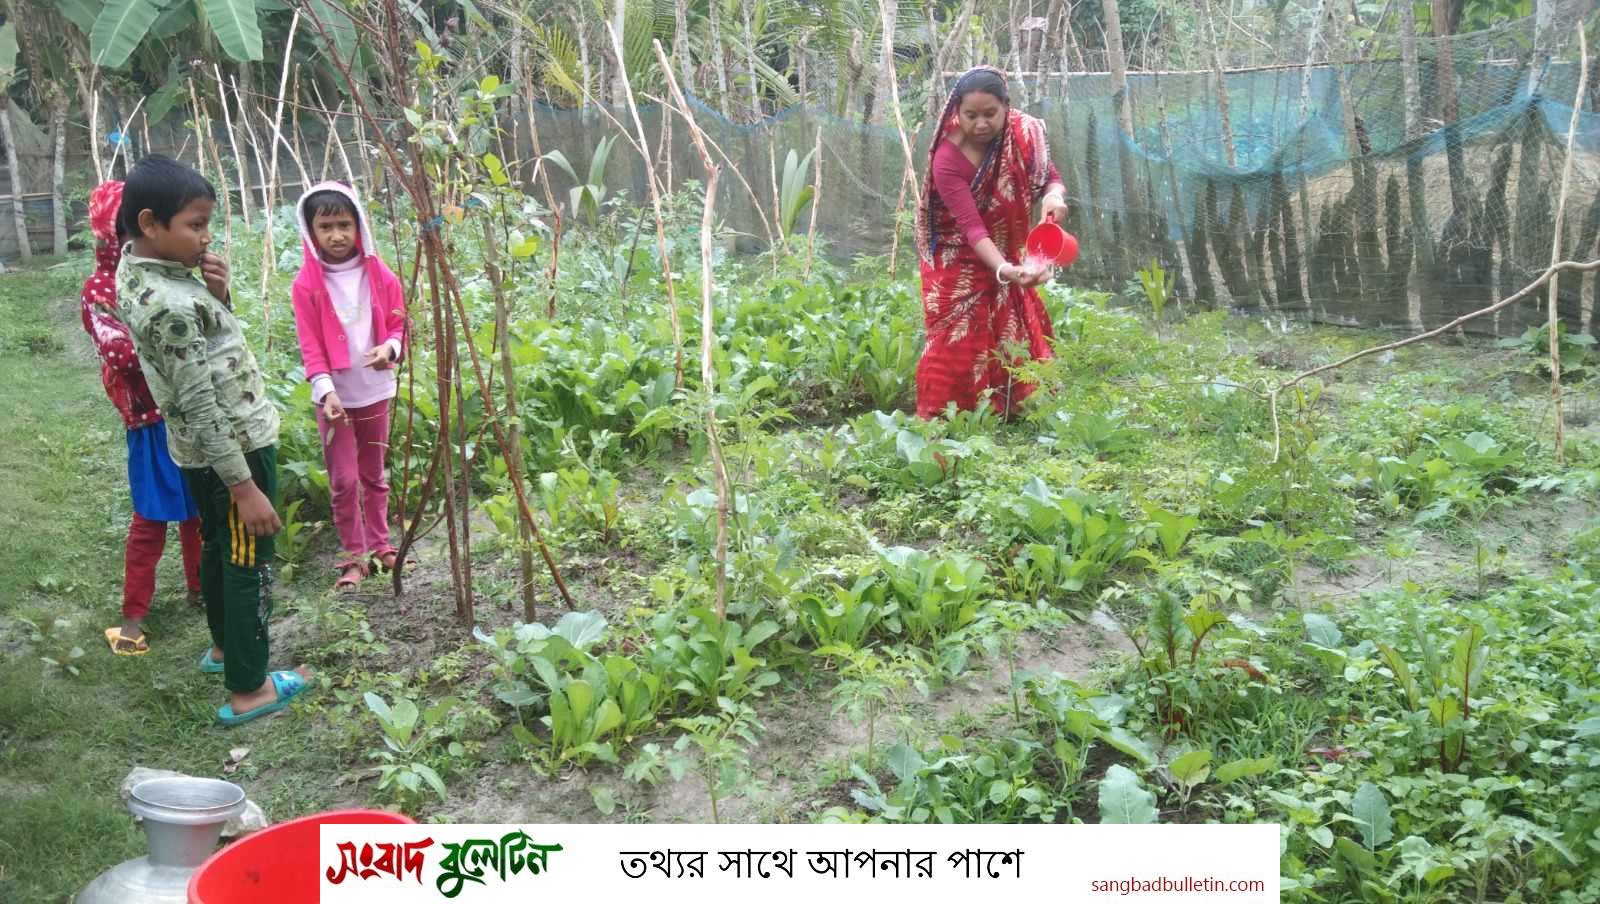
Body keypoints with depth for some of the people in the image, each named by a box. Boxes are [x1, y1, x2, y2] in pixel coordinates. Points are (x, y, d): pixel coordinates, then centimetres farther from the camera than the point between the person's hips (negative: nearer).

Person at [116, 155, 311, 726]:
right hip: (235, 446, -9)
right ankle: (247, 691, 15)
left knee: (218, 549, 25)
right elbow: (204, 406, -26)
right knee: (250, 563, 3)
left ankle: (225, 646, 45)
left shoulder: (137, 271, 1)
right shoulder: (170, 304, -28)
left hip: (199, 451, 9)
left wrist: (217, 293, -7)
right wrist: (244, 486, -22)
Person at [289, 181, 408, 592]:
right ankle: (354, 557, 13)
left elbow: (397, 324, 2)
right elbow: (310, 345, -11)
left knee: (374, 475, 15)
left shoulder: (379, 275, -3)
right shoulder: (307, 284, -9)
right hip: (333, 396, -2)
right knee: (343, 480, 1)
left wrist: (389, 347, -21)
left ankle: (380, 546, 28)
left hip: (375, 391, 2)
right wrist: (327, 390, -23)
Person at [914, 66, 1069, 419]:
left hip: (1006, 255, 5)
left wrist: (1054, 195, -30)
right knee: (958, 342, -6)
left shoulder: (1024, 133, -13)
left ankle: (1015, 414, 21)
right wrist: (1004, 270, -48)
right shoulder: (947, 161, -27)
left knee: (1017, 337, 8)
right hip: (959, 260, -5)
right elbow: (972, 227, -33)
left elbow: (1052, 177, -4)